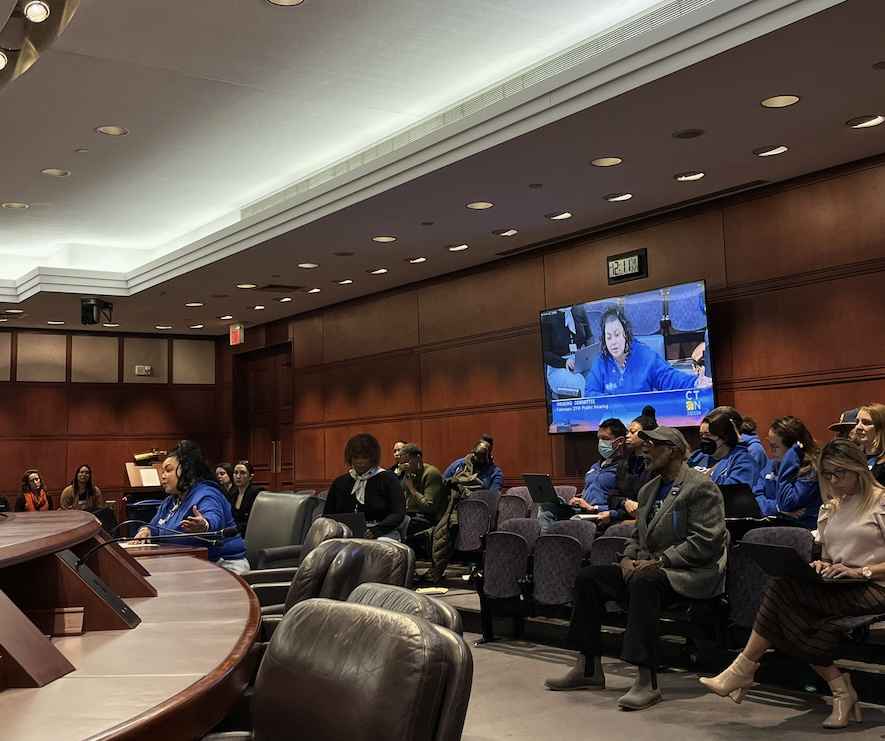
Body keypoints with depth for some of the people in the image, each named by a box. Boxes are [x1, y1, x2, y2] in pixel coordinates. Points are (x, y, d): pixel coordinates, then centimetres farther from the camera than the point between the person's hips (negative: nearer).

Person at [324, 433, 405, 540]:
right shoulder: (339, 483, 16)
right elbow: (327, 515, 18)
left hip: (382, 535, -2)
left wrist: (375, 531, -20)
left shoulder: (388, 479, 4)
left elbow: (398, 514, -5)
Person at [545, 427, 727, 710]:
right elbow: (638, 535, 22)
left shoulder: (701, 487, -8)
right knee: (588, 577, -6)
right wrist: (628, 558, 0)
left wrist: (659, 560, -21)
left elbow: (705, 542, -17)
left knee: (643, 582, -38)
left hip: (691, 573, -8)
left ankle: (647, 682, -35)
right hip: (648, 567, 9)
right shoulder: (649, 489, 19)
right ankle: (589, 668, -1)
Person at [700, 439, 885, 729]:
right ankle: (840, 689, -17)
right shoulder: (830, 508, 21)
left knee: (781, 587, -27)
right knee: (787, 614, -26)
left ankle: (743, 671, -19)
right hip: (836, 588, 7)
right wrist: (822, 565, 2)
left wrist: (859, 571, -18)